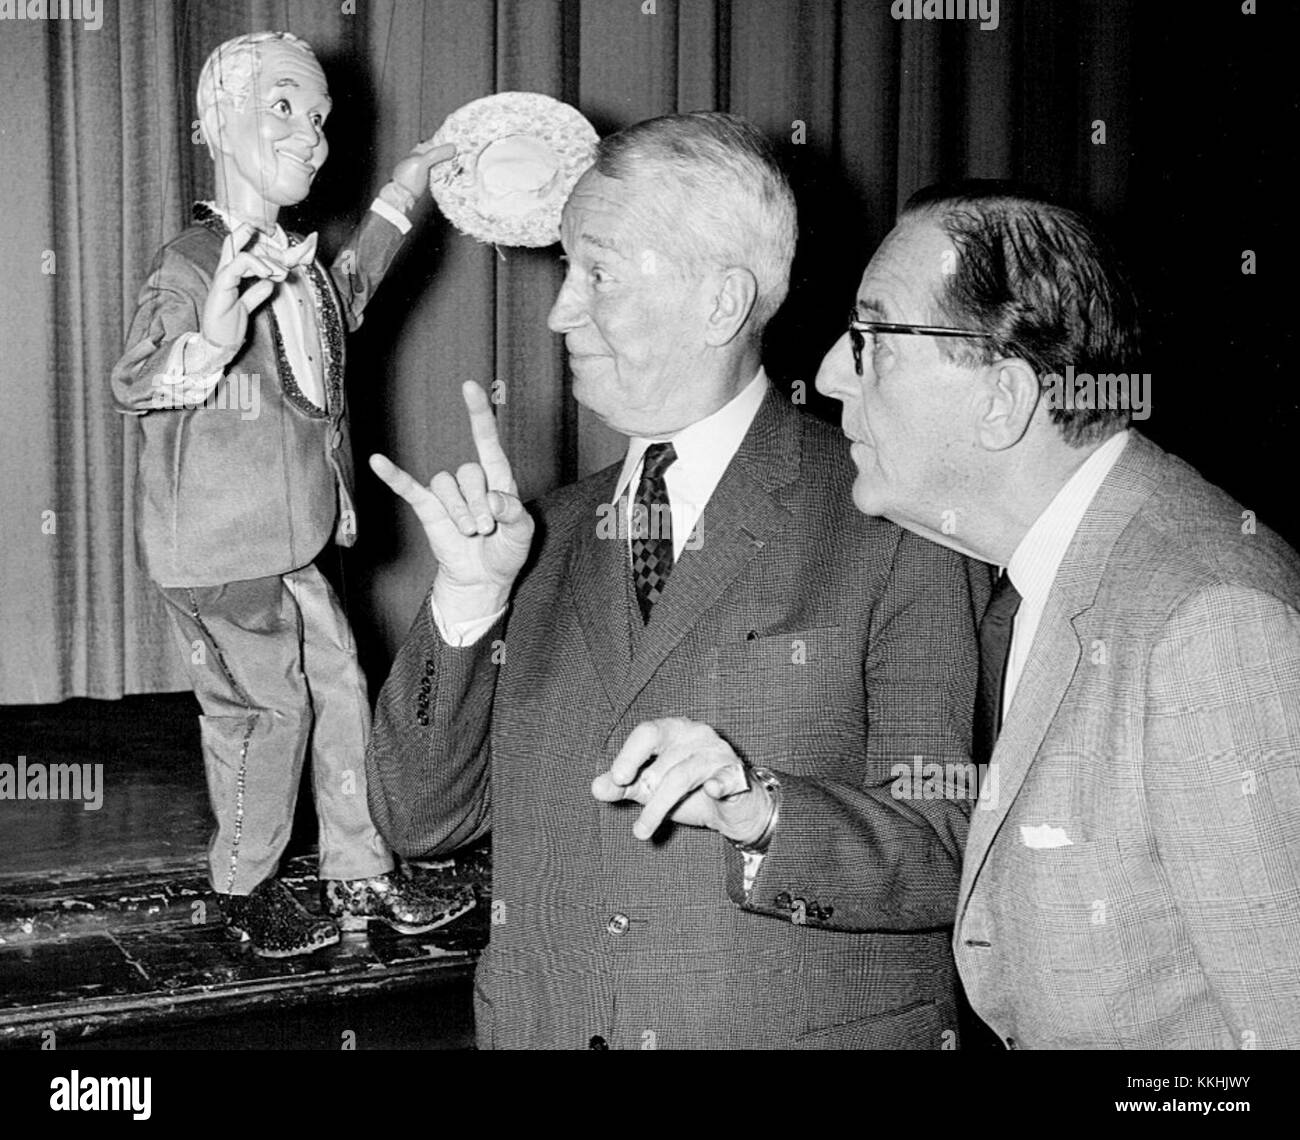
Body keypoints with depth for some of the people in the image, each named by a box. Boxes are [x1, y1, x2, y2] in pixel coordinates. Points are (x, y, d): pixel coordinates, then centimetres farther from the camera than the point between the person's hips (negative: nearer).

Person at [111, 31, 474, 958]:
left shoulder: (297, 260, 5)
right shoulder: (193, 265, -20)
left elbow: (341, 303, 28)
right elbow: (133, 385, -29)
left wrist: (398, 201, 25)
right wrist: (208, 344, -49)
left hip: (290, 543, 8)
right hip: (219, 553, -8)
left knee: (341, 692, 12)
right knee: (268, 710, 4)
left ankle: (360, 876, 27)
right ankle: (244, 889, 26)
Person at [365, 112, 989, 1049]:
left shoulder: (892, 531, -11)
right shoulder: (550, 536, 3)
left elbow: (948, 861, -14)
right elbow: (421, 820, 0)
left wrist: (756, 810, -30)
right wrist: (472, 596, -12)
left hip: (808, 1026, -4)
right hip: (541, 1024, 4)